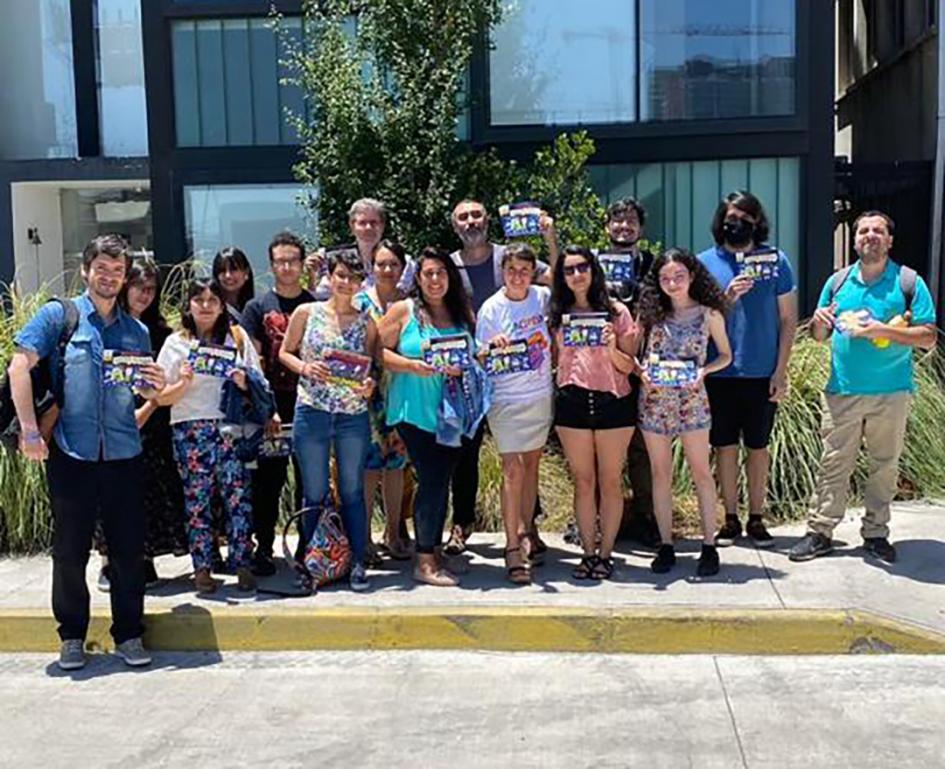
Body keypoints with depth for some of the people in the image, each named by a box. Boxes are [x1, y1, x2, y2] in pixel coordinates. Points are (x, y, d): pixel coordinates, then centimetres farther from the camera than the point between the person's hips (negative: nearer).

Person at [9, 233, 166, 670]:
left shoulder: (136, 331, 15)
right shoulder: (58, 315, 3)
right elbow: (19, 366, -6)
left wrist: (155, 389, -3)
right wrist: (29, 430, -14)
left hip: (124, 454, 3)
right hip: (70, 454, -3)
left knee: (128, 551, 5)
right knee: (69, 552, 7)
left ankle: (129, 635, 19)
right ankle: (72, 636, 23)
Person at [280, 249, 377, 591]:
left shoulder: (367, 322, 7)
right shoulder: (306, 313, 4)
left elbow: (372, 365, 13)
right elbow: (285, 352, 10)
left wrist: (370, 384, -9)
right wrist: (306, 368, -9)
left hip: (354, 415, 1)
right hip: (312, 412, -1)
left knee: (352, 491, 5)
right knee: (315, 493, 5)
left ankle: (357, 564, 12)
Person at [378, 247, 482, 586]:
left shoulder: (463, 313, 12)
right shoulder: (403, 311, 1)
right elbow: (377, 351, -3)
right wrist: (411, 366, -15)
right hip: (415, 410, -4)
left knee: (441, 481, 9)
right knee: (432, 480, -8)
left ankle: (434, 550, 21)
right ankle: (425, 561, 1)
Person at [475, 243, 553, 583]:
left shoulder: (543, 297, -1)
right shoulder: (491, 308, -9)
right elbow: (481, 357, -6)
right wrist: (492, 347, -28)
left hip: (542, 396, 4)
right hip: (506, 400, -4)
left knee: (531, 466, 12)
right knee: (513, 471, -7)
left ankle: (525, 533, 26)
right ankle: (513, 549, -3)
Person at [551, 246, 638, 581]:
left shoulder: (616, 311, 3)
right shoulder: (557, 314, 9)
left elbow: (629, 366, 1)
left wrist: (612, 349, -16)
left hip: (613, 401, -2)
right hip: (572, 401, 2)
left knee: (611, 481, 3)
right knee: (583, 481, 6)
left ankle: (606, 553, 12)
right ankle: (588, 552, 14)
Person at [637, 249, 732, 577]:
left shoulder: (708, 314, 1)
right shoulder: (653, 312, 5)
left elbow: (725, 356, 8)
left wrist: (703, 371, -10)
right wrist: (642, 370, -11)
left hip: (691, 399, -2)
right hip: (654, 399, 2)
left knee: (701, 472, 2)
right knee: (660, 474, 7)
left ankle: (709, 545, 10)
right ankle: (666, 545, 15)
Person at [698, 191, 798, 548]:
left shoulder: (776, 261, 0)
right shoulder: (705, 262, 1)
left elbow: (788, 319, 1)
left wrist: (780, 371, -4)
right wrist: (728, 297, -18)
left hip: (762, 373, 0)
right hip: (720, 373, 0)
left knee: (758, 446, 9)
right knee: (725, 445, 8)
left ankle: (756, 518, 21)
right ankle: (730, 518, 20)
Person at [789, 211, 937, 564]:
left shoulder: (909, 282, -1)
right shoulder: (838, 281, 8)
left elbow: (928, 337, -7)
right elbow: (820, 336, 14)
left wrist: (883, 330, -19)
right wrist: (819, 321, -9)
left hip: (891, 393, -1)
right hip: (842, 391, 2)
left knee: (885, 466, 8)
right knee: (834, 463, 4)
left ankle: (875, 533, 21)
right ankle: (820, 532, 11)